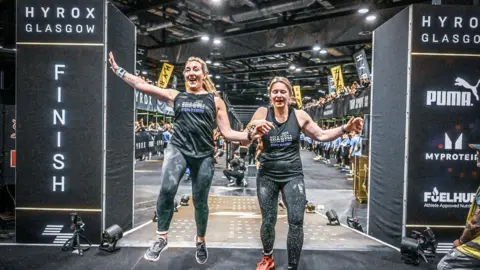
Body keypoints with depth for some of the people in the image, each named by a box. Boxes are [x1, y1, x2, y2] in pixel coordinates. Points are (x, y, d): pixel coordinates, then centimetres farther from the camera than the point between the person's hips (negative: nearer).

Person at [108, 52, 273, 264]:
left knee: (200, 201, 9)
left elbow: (227, 133, 4)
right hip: (177, 149, 0)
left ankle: (200, 241, 36)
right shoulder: (175, 96, 11)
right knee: (167, 190, -25)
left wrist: (250, 135, -11)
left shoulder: (215, 101, 8)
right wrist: (118, 69, 8)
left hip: (204, 155, 0)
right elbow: (141, 85, 11)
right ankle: (161, 239, -5)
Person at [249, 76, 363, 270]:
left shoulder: (299, 115, -2)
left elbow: (321, 135, 6)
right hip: (267, 176, 0)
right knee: (268, 221, 10)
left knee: (296, 221, -7)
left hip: (292, 175, 0)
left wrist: (345, 128, -6)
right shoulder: (262, 113, -6)